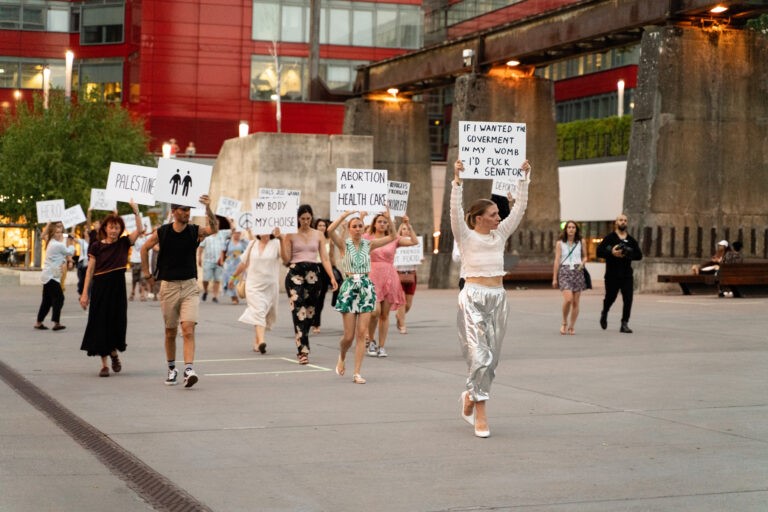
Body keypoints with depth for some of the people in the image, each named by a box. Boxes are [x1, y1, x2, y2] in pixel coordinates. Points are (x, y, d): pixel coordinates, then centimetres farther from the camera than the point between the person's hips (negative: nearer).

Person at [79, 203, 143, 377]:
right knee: (100, 324, 0)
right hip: (100, 287, -1)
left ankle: (114, 353, 34)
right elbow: (90, 269, 0)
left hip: (117, 287, 1)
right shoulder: (97, 246, 0)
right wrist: (85, 292, -4)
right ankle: (104, 364, 5)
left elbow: (139, 230, -10)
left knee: (117, 324, 5)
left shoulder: (124, 243, 4)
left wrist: (136, 211, -16)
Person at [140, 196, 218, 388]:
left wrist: (208, 208, -36)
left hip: (190, 286, -1)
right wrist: (146, 272, 13)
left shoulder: (195, 231, -2)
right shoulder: (162, 232, 0)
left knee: (188, 329, -14)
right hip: (168, 286, 1)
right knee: (170, 331, 9)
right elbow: (144, 248, 15)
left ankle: (188, 370, -21)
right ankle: (171, 369, 25)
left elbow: (214, 228, -22)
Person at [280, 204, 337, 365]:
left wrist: (332, 277, -4)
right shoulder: (290, 235, 4)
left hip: (314, 274, 3)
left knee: (310, 312, 8)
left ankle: (302, 348, 22)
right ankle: (303, 350, -19)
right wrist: (281, 241, -9)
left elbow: (324, 258, 6)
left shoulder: (318, 235, 10)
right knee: (299, 311, -15)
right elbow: (286, 259, 1)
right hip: (295, 274, -3)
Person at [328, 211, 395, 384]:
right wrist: (344, 215, -19)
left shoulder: (368, 244, 9)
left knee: (362, 334, -3)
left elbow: (392, 236, 6)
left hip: (366, 287, 2)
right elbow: (330, 230, -18)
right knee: (349, 335, -1)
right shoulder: (344, 244, 0)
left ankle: (357, 373, 1)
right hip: (349, 287, -2)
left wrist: (388, 219, -7)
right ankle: (342, 357, 32)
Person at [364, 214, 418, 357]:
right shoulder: (367, 238, 7)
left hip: (389, 278, 2)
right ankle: (371, 341, 7)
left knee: (385, 314, 3)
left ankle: (382, 346, 11)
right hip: (373, 278, -2)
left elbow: (414, 241, 2)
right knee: (375, 311, -15)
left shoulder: (394, 239, 9)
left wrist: (408, 225, -3)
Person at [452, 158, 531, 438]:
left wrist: (524, 178, 5)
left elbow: (519, 208, 10)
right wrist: (457, 181, -25)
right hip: (474, 297, -6)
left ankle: (470, 396, 32)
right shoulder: (466, 236, -3)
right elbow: (455, 211, -17)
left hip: (498, 298, 6)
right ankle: (480, 414, -5)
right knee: (480, 355, -12)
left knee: (492, 357, 9)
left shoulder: (500, 235, 11)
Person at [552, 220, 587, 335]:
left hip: (578, 272, 2)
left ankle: (571, 327, 13)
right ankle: (564, 323, 3)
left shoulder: (580, 243, 8)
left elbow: (585, 256, 20)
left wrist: (582, 263, -4)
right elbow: (557, 261, 3)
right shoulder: (560, 243, 4)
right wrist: (554, 278, 2)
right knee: (568, 299, -19)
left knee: (575, 302, 1)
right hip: (565, 272, -2)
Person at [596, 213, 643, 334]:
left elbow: (639, 255, 6)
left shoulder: (631, 240, 11)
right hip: (612, 275, -2)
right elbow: (599, 252, -6)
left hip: (627, 275, 2)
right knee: (610, 297, 7)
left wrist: (627, 254, -11)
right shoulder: (609, 238, 1)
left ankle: (624, 324, -3)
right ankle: (604, 313, 38)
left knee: (628, 300, -8)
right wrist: (611, 253, -21)